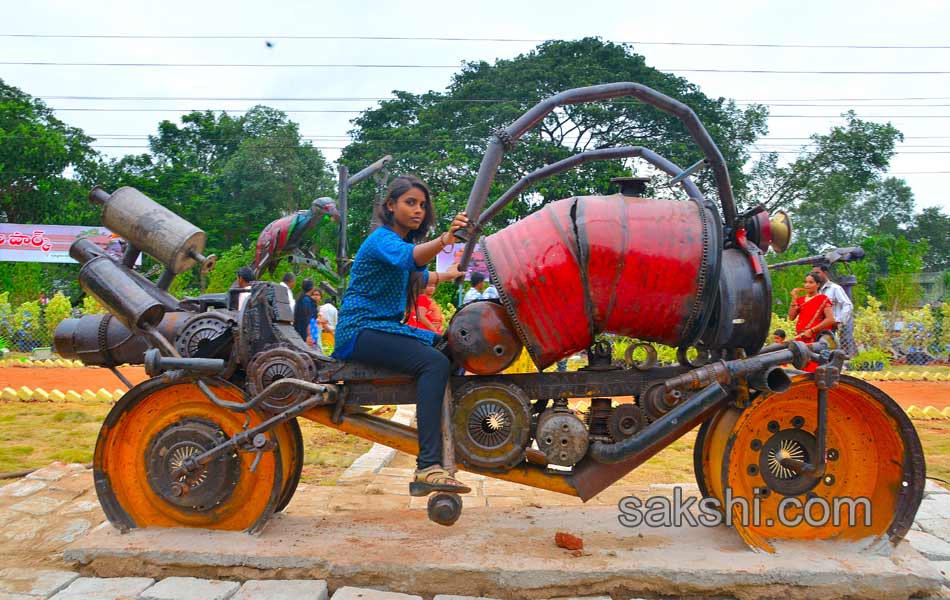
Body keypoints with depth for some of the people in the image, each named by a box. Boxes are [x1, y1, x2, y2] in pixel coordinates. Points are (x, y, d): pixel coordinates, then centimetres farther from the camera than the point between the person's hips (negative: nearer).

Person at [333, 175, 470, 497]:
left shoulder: (405, 239, 18)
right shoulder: (382, 239, -12)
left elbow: (419, 276, 38)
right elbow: (408, 257, -37)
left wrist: (448, 274, 44)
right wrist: (444, 240, -54)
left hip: (387, 327, 10)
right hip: (361, 330, -10)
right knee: (434, 362, -28)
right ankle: (428, 468, -35)